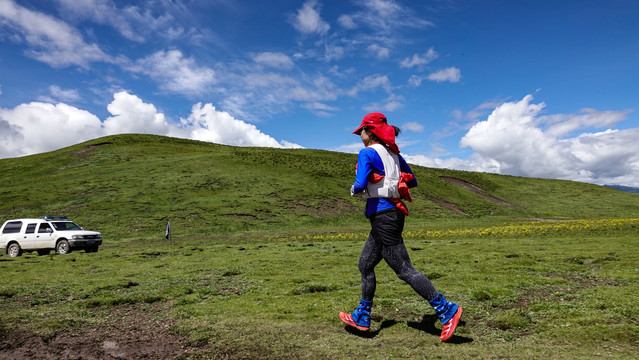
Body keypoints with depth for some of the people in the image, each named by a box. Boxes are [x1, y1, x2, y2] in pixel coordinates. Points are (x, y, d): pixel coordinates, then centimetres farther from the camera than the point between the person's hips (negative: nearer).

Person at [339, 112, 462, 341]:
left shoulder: (367, 153, -9)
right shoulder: (393, 152, 15)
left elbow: (360, 185, -20)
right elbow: (412, 181, 19)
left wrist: (354, 189, 1)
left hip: (382, 215, -9)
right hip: (394, 213, 9)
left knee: (404, 270, -5)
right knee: (365, 265, 16)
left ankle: (447, 310, 0)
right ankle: (361, 318, 25)